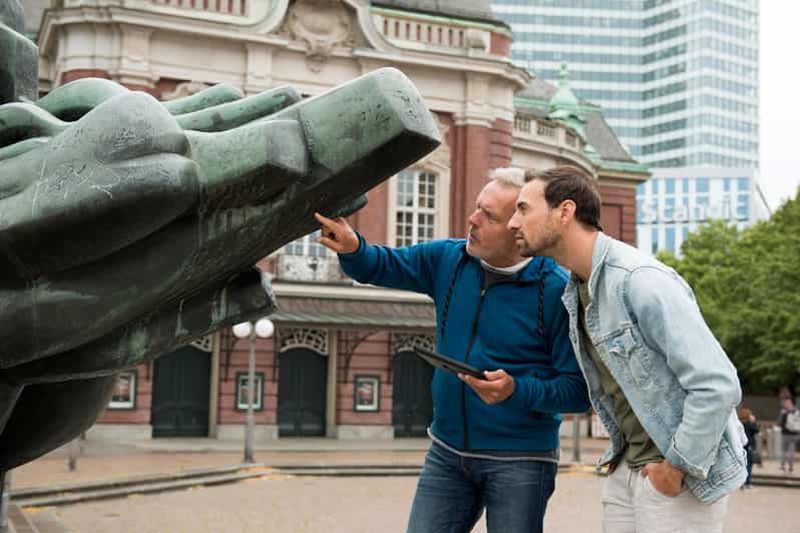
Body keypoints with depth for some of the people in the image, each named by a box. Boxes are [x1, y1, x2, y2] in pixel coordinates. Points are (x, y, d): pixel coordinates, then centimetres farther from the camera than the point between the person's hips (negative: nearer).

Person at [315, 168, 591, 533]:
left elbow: (579, 389, -13)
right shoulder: (448, 259, 1)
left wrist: (517, 391, -29)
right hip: (447, 451, 5)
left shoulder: (556, 291, -15)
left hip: (519, 459, -4)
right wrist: (353, 248, -13)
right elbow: (381, 266, 10)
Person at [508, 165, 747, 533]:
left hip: (681, 475, -8)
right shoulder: (575, 290, 6)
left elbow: (718, 385, -24)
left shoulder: (641, 280, -21)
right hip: (626, 468, 8)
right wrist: (620, 457, 11)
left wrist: (676, 467, -16)